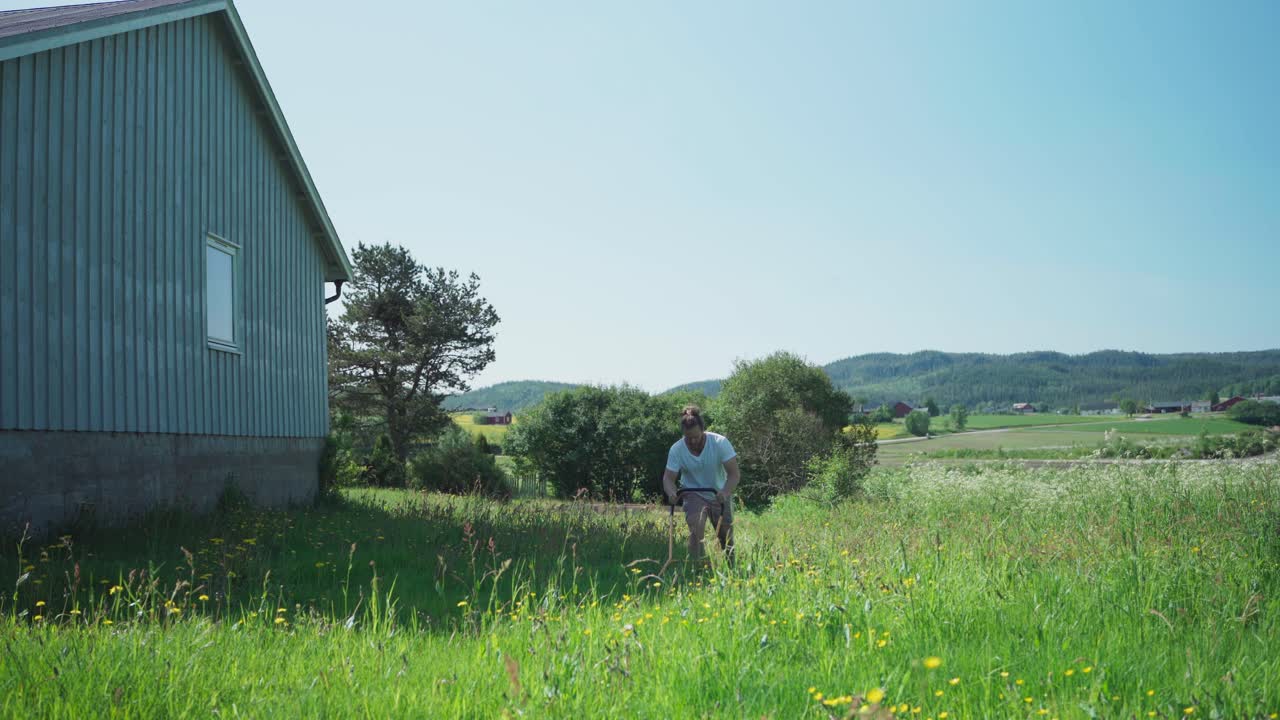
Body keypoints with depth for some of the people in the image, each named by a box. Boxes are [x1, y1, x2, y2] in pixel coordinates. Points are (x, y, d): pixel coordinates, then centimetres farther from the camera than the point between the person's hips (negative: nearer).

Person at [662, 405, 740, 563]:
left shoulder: (720, 442, -23)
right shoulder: (676, 450, -19)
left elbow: (734, 474, -24)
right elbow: (668, 477, -18)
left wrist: (726, 492, -43)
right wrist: (671, 492, -40)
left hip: (720, 495, 1)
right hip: (694, 495, -1)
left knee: (726, 536, 8)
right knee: (696, 528, -26)